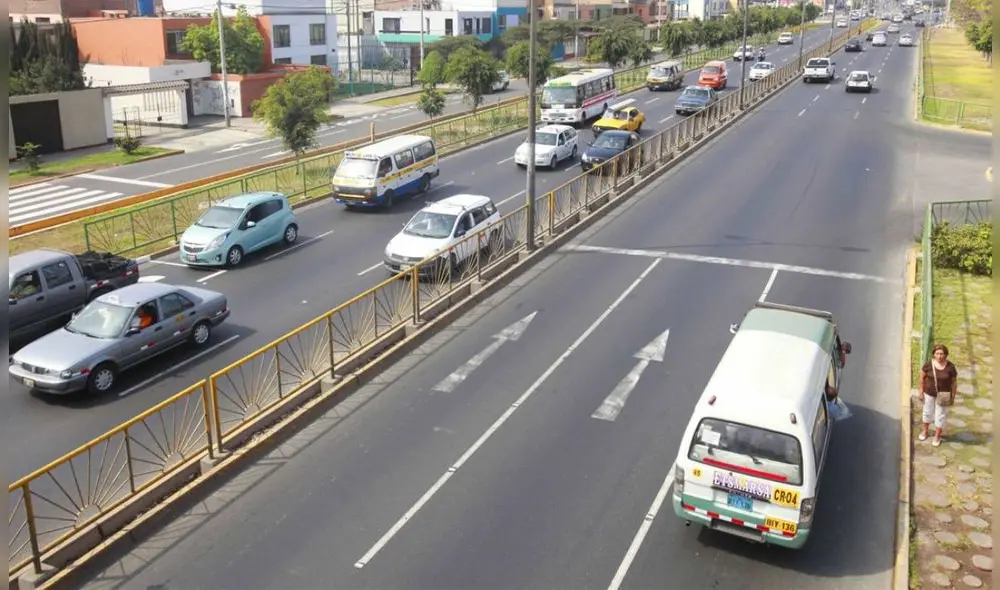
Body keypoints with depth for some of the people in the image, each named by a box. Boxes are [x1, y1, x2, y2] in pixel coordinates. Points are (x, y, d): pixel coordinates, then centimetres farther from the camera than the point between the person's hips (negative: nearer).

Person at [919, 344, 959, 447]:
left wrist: (953, 397, -4)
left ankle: (937, 436, 27)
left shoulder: (950, 367, -17)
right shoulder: (928, 364, -16)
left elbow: (954, 382, -7)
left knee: (940, 415, 9)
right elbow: (922, 377, -4)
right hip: (929, 393, 1)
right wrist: (921, 392, -1)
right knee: (927, 412, 19)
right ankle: (925, 430, 42)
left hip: (943, 395, -1)